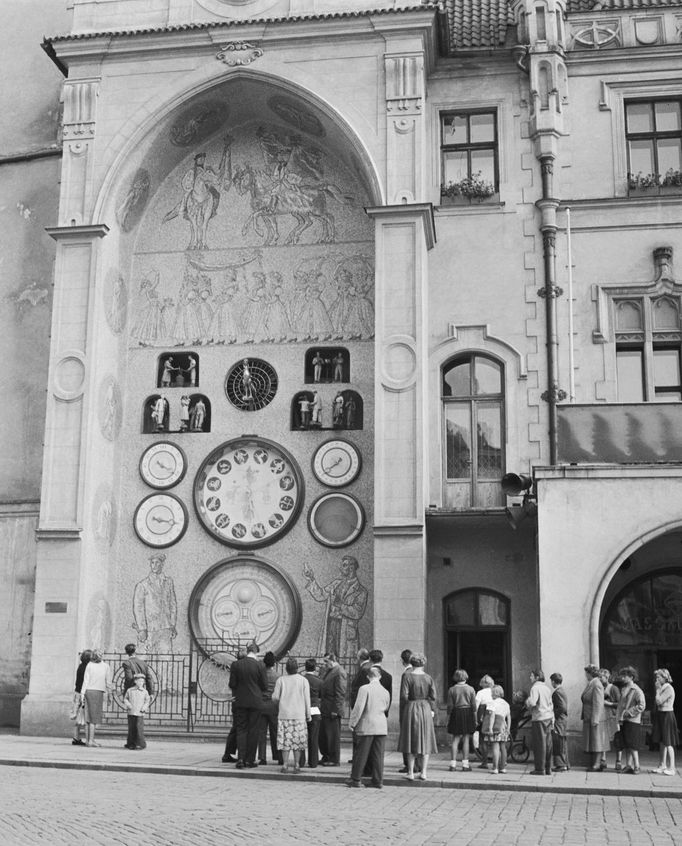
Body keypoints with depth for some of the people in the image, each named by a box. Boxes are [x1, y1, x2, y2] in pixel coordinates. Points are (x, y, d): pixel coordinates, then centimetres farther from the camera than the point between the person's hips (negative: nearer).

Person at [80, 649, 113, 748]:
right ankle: (91, 740, -7)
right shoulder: (106, 666, 1)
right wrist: (109, 696, 8)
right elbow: (108, 682, 1)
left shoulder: (89, 665, 3)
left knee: (88, 716, 8)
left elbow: (86, 680, -1)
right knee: (94, 717, -2)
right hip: (98, 692, -3)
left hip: (88, 691, 3)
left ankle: (87, 740, 10)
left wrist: (82, 693, 0)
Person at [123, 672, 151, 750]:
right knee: (131, 728, 6)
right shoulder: (130, 690, 8)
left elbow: (147, 700, 10)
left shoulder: (144, 691, 6)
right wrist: (127, 704, -4)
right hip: (131, 712, 2)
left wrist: (144, 707, -6)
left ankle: (141, 744, -6)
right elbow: (125, 698, 14)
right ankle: (131, 743, 16)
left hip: (140, 713, -2)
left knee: (139, 728, -10)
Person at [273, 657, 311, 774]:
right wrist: (308, 715, 7)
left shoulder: (281, 680, -2)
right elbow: (307, 699, 0)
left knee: (285, 740, 3)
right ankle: (296, 765, 6)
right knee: (297, 741, 7)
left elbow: (275, 697, 0)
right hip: (299, 715, 0)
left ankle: (285, 765, 0)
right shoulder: (303, 681, -1)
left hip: (284, 714, 0)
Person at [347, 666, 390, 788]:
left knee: (361, 754, 4)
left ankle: (356, 779, 9)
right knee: (378, 755, 8)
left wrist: (352, 723, -5)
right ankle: (378, 780, 9)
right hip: (382, 726, 4)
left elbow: (358, 707, -13)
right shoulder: (386, 692, 6)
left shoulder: (364, 689, -10)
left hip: (366, 726, -4)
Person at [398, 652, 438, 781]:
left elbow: (404, 696, -12)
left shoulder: (407, 676, -9)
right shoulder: (428, 678, -2)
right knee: (425, 741, 10)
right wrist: (430, 710, 10)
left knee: (411, 741, 6)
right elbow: (433, 697, -4)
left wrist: (409, 703, 8)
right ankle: (424, 772, 9)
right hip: (425, 709, 2)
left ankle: (411, 773, 6)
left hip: (411, 709, -2)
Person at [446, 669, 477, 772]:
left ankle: (453, 764, 2)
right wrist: (475, 719, 5)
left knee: (455, 740, 6)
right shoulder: (470, 689, 0)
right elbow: (474, 706, -1)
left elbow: (450, 706, -2)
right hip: (468, 714, 0)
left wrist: (448, 719, 4)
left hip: (456, 714, 0)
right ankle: (465, 764, 3)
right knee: (466, 739, 3)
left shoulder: (452, 690, -1)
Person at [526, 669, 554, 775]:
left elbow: (532, 703, -23)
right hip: (548, 718, 8)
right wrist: (552, 720, 21)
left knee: (539, 744, -4)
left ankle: (540, 769, -2)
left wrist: (527, 701, -2)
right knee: (547, 744, 10)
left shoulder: (535, 688, -10)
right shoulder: (546, 688, 15)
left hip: (539, 718, -8)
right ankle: (548, 768, 13)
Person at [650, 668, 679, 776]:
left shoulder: (669, 688, -16)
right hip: (661, 715, 9)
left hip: (667, 716, -9)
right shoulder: (662, 688, 11)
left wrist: (657, 689, -13)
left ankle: (671, 768, -2)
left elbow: (659, 701, -19)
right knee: (662, 742, 12)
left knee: (668, 743, -5)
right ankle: (662, 766, 19)